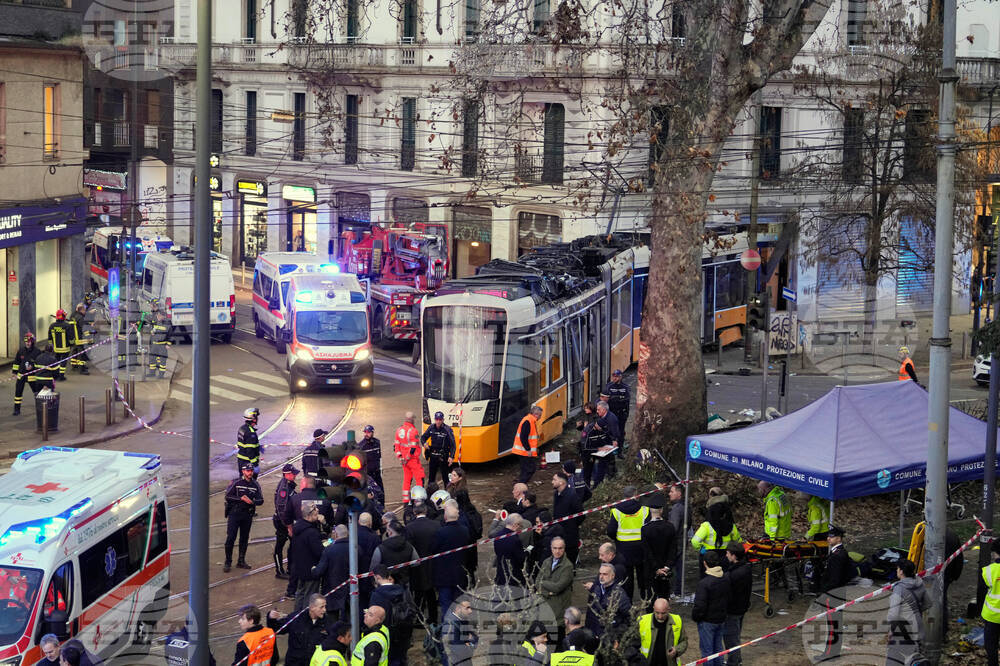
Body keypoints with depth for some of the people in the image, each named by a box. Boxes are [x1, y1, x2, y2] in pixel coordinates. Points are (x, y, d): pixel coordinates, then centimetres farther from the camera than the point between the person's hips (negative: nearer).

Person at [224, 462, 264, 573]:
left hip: (248, 515, 4)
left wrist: (252, 501, -17)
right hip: (234, 513, -4)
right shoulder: (235, 483, -6)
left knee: (244, 539, 10)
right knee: (230, 538, -7)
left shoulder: (255, 485, 5)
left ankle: (241, 561, 22)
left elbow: (261, 500, 4)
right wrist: (241, 498, -20)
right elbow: (228, 497, -10)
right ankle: (228, 562, 1)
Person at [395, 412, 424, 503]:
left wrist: (400, 457, 10)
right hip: (413, 459, -7)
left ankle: (405, 500, 17)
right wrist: (408, 457, -10)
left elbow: (396, 445, 9)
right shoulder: (413, 431, -17)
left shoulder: (399, 430, 6)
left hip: (404, 459, 7)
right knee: (419, 479, 0)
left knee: (407, 479, 15)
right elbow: (413, 447, -20)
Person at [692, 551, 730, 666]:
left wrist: (695, 617, -5)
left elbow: (700, 606, -22)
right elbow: (728, 600, 9)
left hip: (707, 622, -7)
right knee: (718, 647, 19)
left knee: (707, 649, 4)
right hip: (721, 620, 7)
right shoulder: (725, 580, -1)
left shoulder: (704, 583, -25)